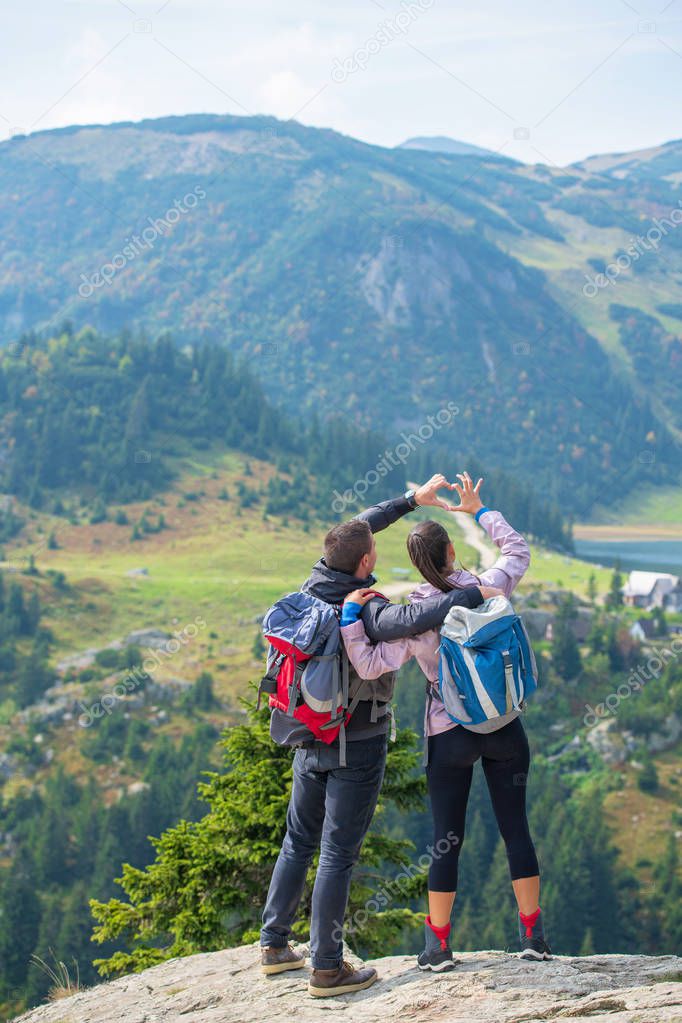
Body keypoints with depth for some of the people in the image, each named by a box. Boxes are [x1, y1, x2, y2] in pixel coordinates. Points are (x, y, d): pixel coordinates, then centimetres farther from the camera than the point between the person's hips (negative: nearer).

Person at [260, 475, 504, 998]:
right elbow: (413, 619, -44)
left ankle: (275, 945, 26)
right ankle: (327, 967, 5)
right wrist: (472, 593, -31)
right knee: (339, 855, -1)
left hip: (311, 739, 7)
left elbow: (357, 529, 13)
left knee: (299, 842, 19)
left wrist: (411, 499, 16)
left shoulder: (317, 584, -3)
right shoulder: (365, 611, -22)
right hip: (358, 744, -7)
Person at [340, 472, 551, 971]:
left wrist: (350, 616, -14)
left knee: (447, 839, 8)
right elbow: (519, 550, 13)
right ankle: (533, 935, 19)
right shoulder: (488, 588, -7)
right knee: (516, 829, 12)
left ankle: (439, 944, 15)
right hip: (505, 729, 2)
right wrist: (480, 511, 21)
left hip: (450, 736, -2)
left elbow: (371, 666, -19)